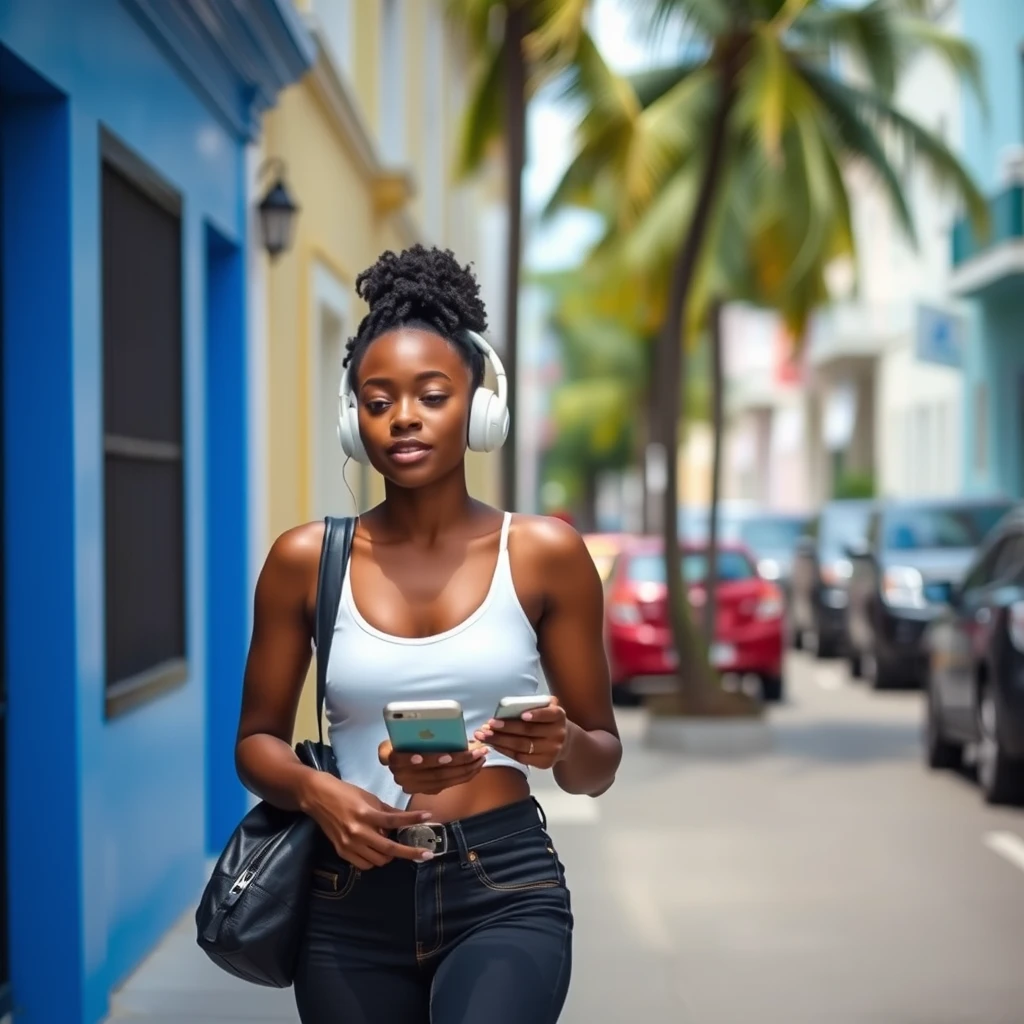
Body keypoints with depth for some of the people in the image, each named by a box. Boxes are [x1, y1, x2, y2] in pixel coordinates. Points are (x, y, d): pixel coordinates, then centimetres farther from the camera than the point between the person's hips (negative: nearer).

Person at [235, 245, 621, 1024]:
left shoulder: (544, 553, -1)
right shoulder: (307, 559, 1)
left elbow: (601, 766, 5)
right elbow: (258, 738, 9)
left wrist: (562, 747, -18)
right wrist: (315, 792, -12)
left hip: (505, 891, -2)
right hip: (353, 900, 2)